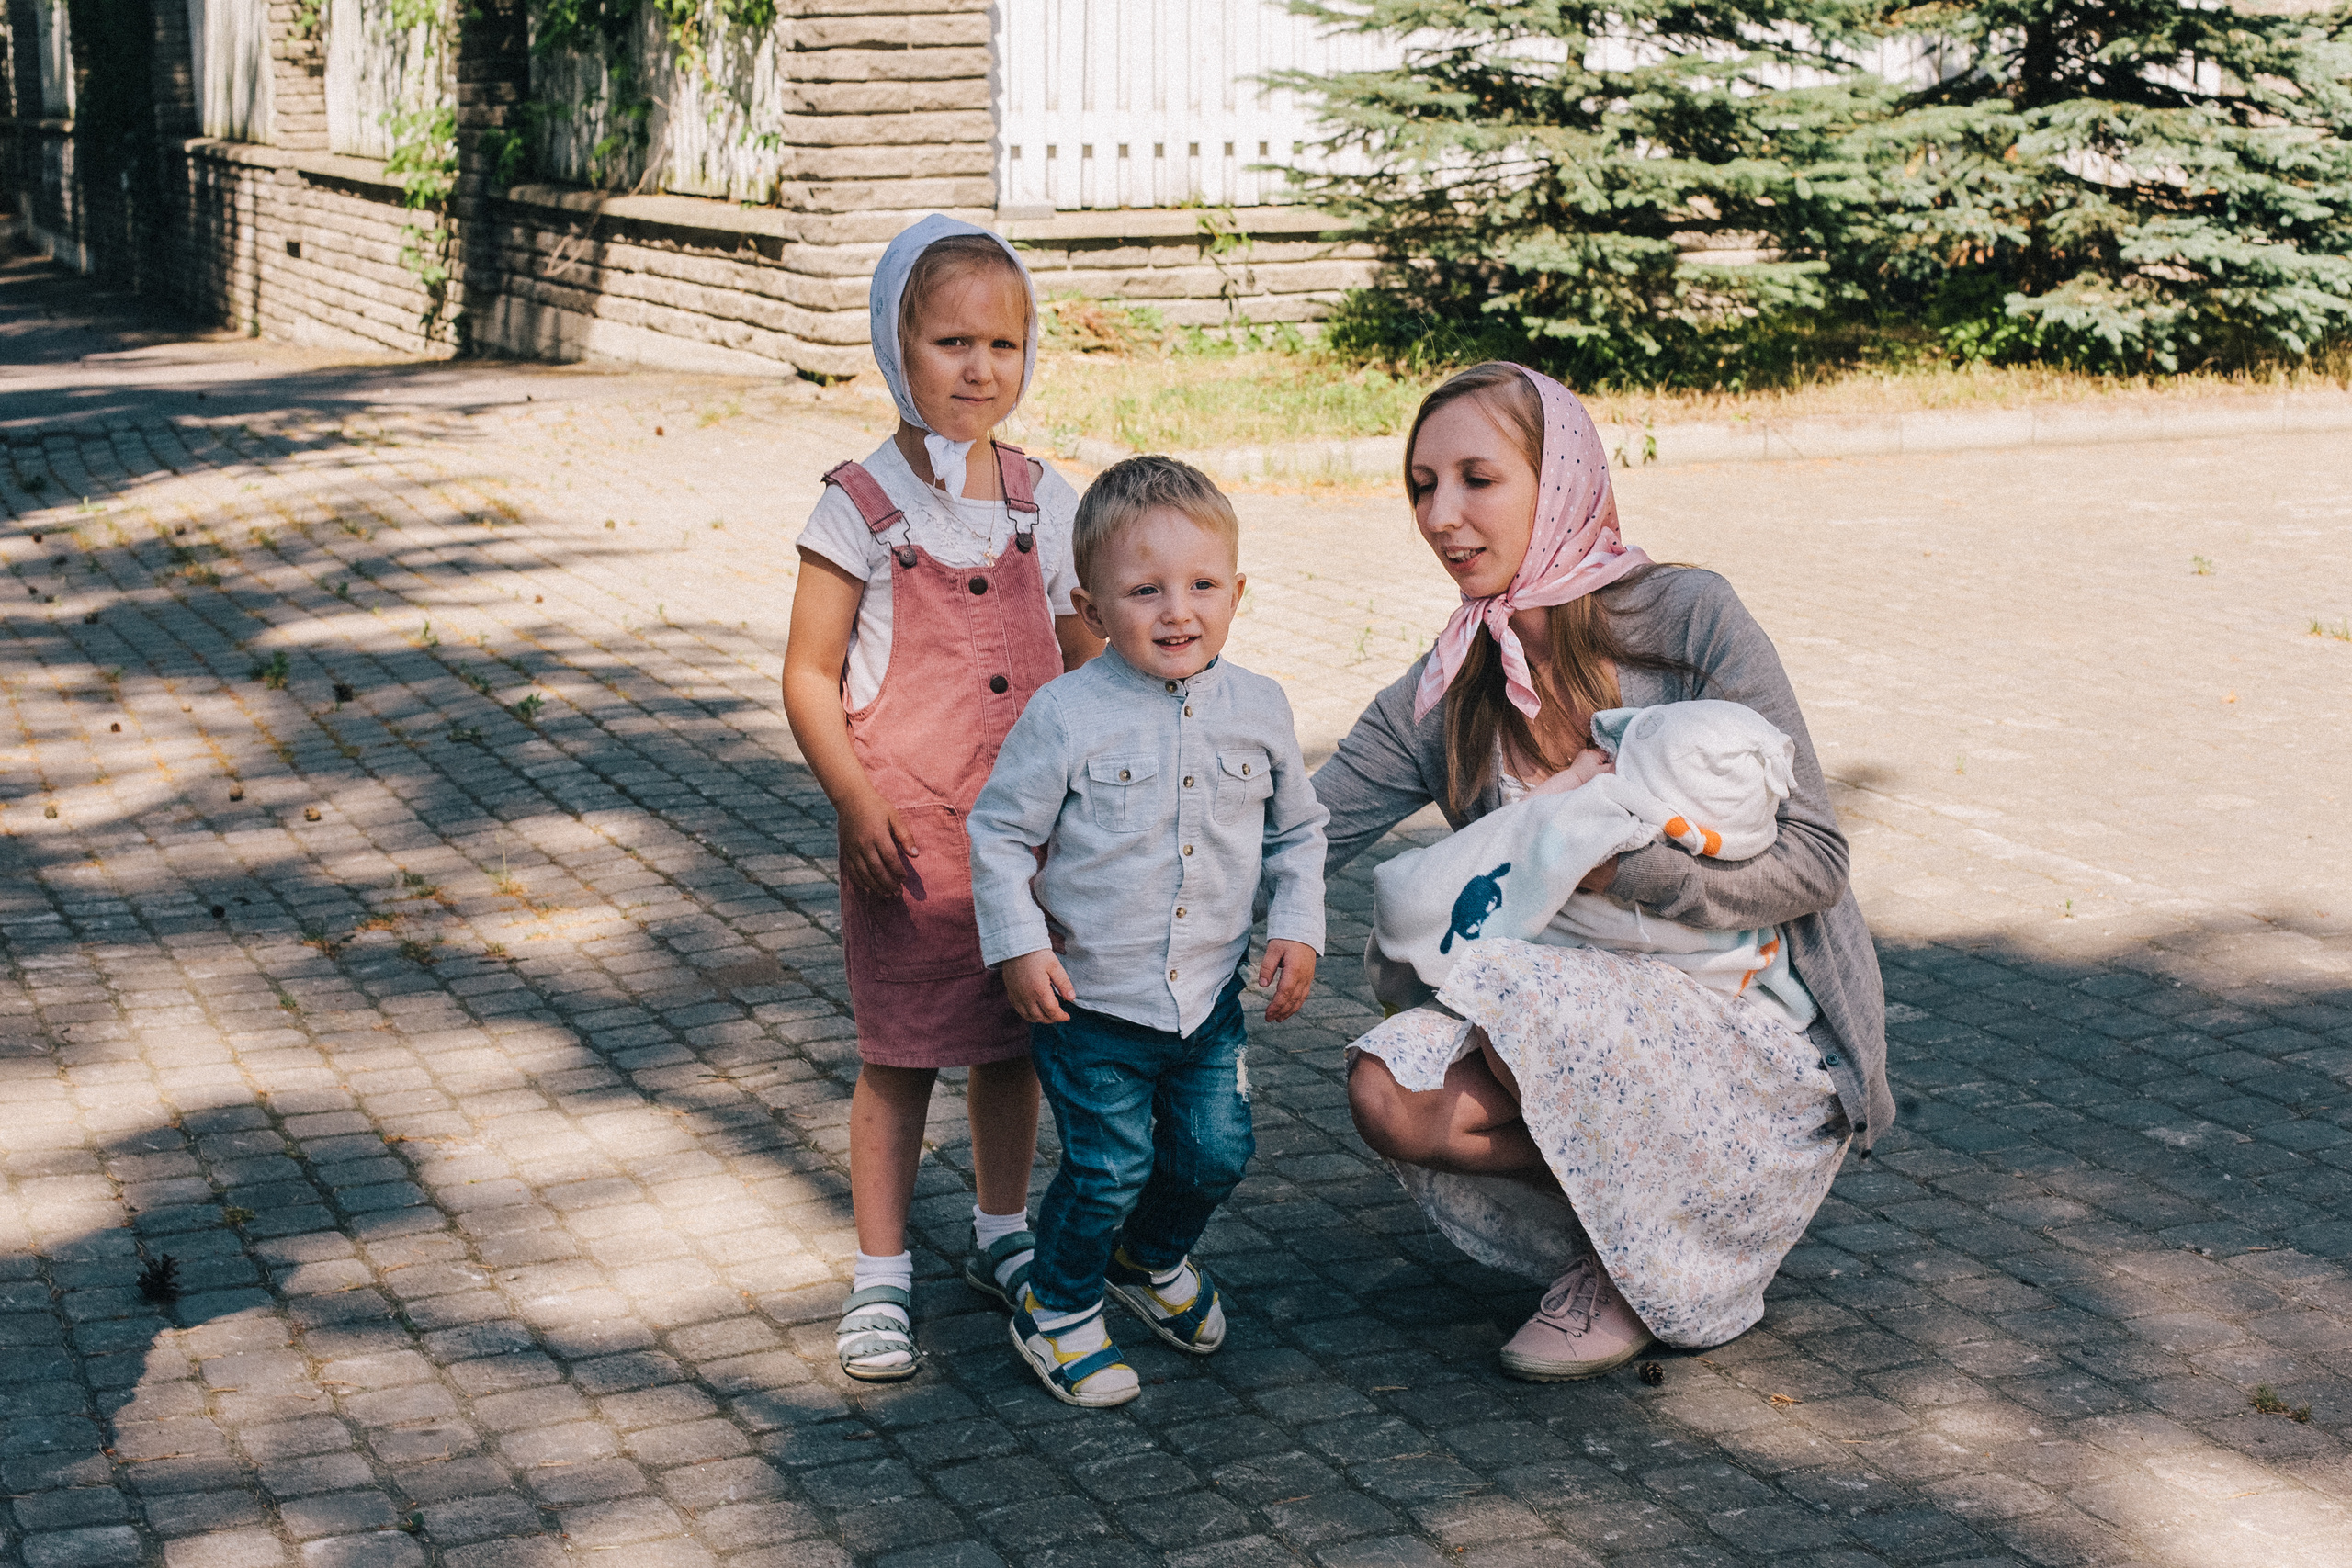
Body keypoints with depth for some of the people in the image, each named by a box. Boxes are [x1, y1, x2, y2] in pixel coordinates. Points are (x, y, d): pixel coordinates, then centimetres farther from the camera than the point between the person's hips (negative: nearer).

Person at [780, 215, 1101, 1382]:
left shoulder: (1043, 501, 4)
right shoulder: (860, 508, -8)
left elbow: (1086, 658, 13)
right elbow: (810, 677, -6)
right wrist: (858, 804, -15)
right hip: (906, 840, -4)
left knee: (1014, 1040, 15)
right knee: (899, 1054, 2)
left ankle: (1002, 1237, 34)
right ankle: (881, 1277, 13)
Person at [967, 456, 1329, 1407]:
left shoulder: (1258, 710, -2)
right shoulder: (1068, 715, -15)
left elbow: (1297, 829, 13)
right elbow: (996, 831, -6)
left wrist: (1298, 928, 3)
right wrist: (1019, 946, -12)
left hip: (1211, 997, 4)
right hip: (1090, 1002, -4)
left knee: (1216, 1150, 10)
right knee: (1108, 1167, -1)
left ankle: (1154, 1260, 41)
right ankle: (1054, 1308, 24)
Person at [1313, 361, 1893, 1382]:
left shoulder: (1686, 621, -11)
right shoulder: (1443, 699, 3)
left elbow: (1812, 859, -12)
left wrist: (1619, 864, -25)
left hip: (1769, 1043, -5)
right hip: (1598, 1030, 5)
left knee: (1524, 996, -33)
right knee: (1389, 1094, -23)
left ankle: (1645, 1264, -6)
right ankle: (1633, 1203, 0)